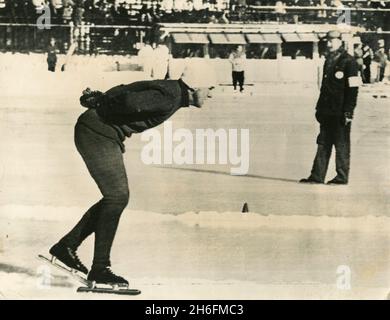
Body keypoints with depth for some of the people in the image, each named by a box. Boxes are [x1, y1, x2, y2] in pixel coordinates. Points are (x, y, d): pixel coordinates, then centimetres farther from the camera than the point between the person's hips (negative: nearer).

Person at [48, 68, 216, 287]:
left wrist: (100, 98, 16)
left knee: (116, 197, 11)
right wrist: (99, 101, -12)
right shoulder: (169, 98, -18)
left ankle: (66, 246, 18)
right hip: (97, 132, -10)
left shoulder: (171, 92, 14)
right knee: (117, 196, -12)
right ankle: (100, 269, -8)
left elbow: (126, 92, 18)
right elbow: (129, 101, -26)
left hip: (101, 134, 10)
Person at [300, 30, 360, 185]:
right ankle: (317, 176, 12)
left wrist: (348, 111, -18)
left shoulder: (348, 62, -9)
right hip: (327, 111, 8)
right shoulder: (329, 60, 16)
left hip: (340, 113, -8)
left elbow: (353, 88, -13)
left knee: (341, 144, 1)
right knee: (323, 143, 9)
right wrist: (319, 107, 18)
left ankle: (342, 177, 9)